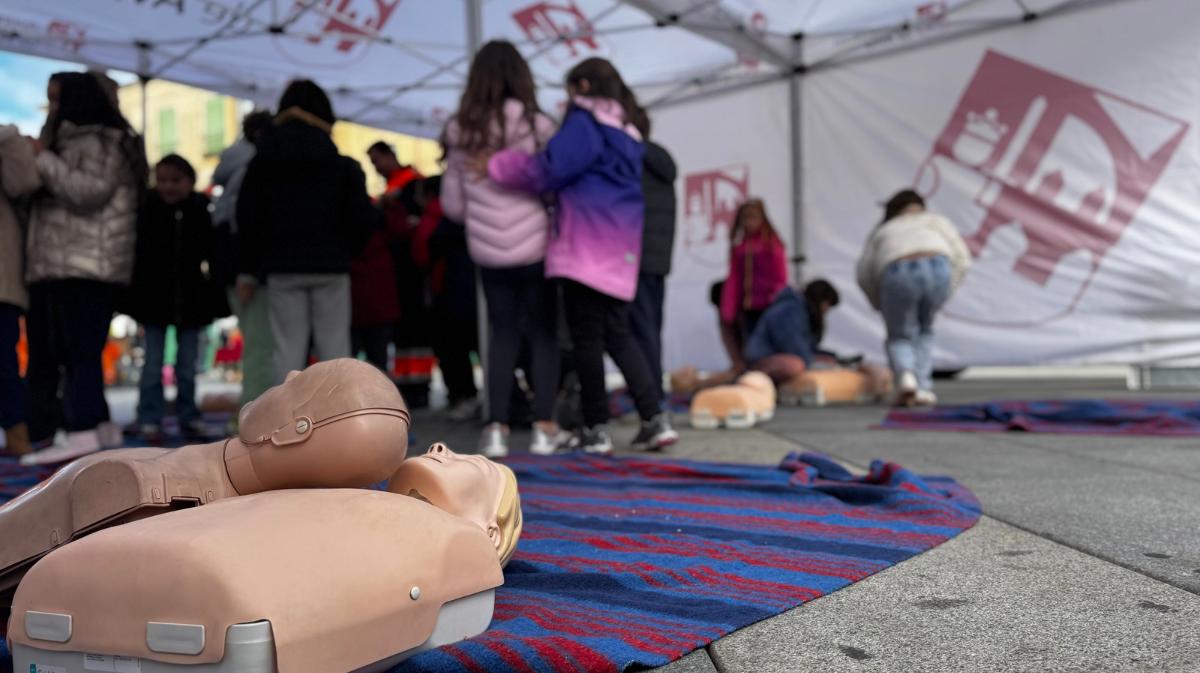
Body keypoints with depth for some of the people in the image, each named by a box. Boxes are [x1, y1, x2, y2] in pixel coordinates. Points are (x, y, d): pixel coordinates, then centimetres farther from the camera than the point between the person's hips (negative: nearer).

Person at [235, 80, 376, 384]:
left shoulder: (262, 161, 7)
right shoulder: (343, 164, 3)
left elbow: (248, 219, 5)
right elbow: (363, 218, -4)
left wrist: (247, 271, 9)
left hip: (281, 267, 1)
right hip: (331, 266, -1)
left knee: (289, 349, 2)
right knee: (334, 347, 3)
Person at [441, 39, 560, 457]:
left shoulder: (460, 132, 3)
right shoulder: (535, 125, -7)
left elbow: (452, 204, 6)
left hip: (487, 251, 3)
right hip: (534, 245, -3)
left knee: (502, 335, 10)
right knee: (542, 334, 7)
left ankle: (497, 428, 5)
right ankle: (543, 427, 5)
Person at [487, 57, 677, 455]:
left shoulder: (584, 123, -3)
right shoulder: (626, 132, 23)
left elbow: (551, 168, -13)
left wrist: (496, 167, 0)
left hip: (586, 243, -8)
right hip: (621, 247, 8)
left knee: (587, 336, -2)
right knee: (618, 334, 11)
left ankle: (596, 429, 2)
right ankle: (655, 419, 5)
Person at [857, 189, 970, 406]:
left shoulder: (882, 231, 33)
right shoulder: (936, 221, 33)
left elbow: (865, 275, 18)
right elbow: (961, 257, 19)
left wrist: (881, 305, 28)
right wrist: (946, 291, 24)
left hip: (899, 275, -1)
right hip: (937, 270, 1)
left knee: (900, 336, 18)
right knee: (924, 330, 25)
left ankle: (905, 376, -9)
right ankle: (923, 388, 14)